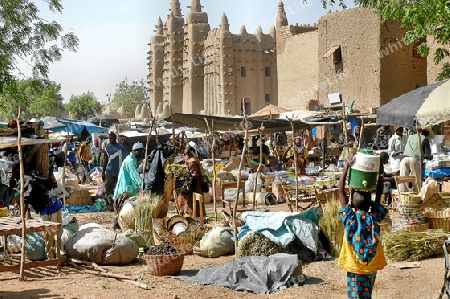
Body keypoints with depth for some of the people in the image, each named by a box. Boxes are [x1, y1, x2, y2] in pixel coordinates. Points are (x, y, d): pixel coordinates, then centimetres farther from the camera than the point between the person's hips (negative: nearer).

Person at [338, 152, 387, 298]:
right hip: (371, 266, 3)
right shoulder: (375, 217, -12)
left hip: (354, 266, -2)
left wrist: (346, 167, -18)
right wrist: (380, 172, -5)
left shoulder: (349, 219, -17)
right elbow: (379, 193, -2)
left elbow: (341, 191, -16)